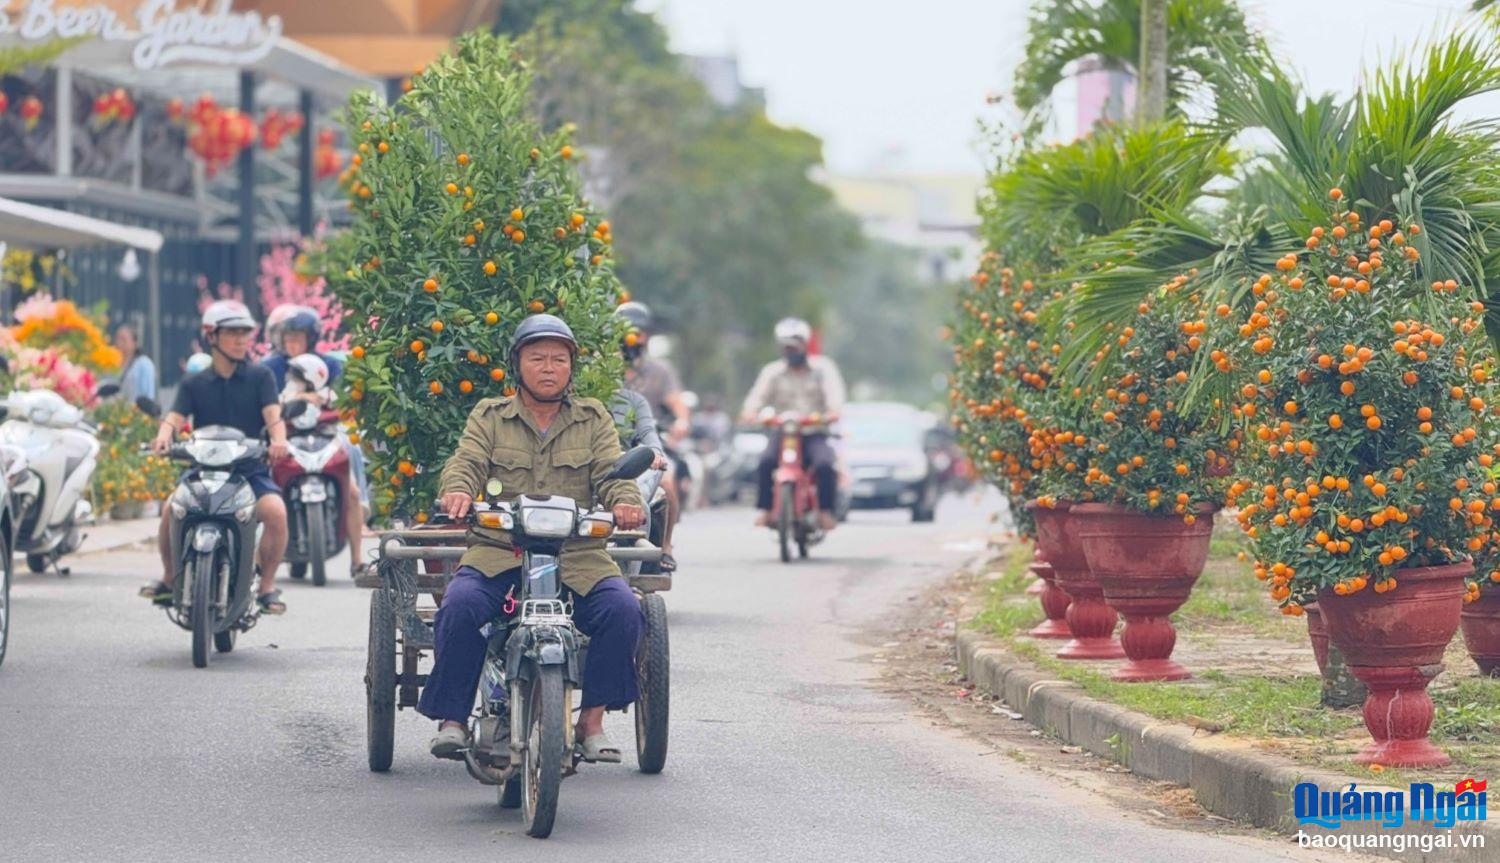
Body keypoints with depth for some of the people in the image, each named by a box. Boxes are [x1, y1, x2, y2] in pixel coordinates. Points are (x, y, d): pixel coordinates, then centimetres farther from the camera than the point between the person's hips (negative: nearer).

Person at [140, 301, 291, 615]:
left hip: (251, 470, -1)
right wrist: (164, 436, -28)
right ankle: (170, 577, -2)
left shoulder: (260, 377, 7)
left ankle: (267, 586, -13)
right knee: (172, 509, -26)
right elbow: (175, 417, -4)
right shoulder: (194, 384, 11)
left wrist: (278, 439, -30)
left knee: (275, 510, -30)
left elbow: (273, 415, -7)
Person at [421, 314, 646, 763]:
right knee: (460, 606, -29)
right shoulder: (489, 417, 14)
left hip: (578, 555, 1)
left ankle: (593, 720, -11)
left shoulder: (594, 419, 17)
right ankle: (453, 718, -15)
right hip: (497, 552, -1)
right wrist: (457, 490, -26)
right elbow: (467, 461, -1)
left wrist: (625, 501, -21)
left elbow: (611, 471, 3)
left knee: (622, 610, -25)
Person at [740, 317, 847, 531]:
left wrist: (834, 410, -32)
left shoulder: (823, 368, 7)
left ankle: (825, 511, -18)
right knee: (766, 461, -29)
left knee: (825, 464, -31)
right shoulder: (773, 371, 11)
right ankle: (765, 510, -21)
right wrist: (750, 411, -26)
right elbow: (759, 394, -3)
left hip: (815, 434, -1)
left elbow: (834, 393, -9)